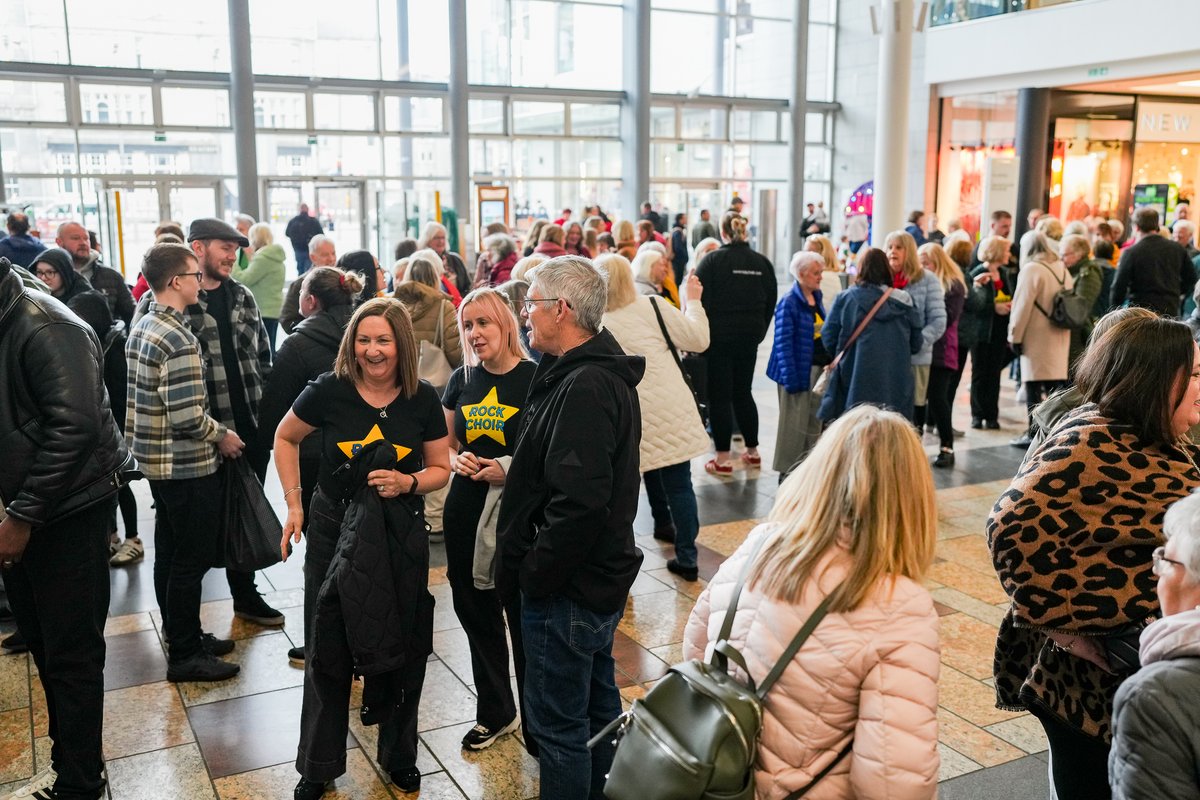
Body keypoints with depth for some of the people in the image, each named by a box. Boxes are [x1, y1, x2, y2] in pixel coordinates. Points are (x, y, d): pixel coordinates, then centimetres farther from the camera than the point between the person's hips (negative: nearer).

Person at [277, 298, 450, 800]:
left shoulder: (423, 400, -8)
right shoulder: (329, 391, -11)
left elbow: (440, 469, 2)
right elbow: (285, 438, 5)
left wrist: (408, 482, -18)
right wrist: (294, 504, 0)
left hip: (400, 535, 1)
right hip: (334, 532, -1)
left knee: (402, 650, 11)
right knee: (327, 651, 9)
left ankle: (399, 756, 35)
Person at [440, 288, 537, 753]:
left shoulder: (535, 379, -10)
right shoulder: (462, 380, 7)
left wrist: (512, 469, -21)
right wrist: (458, 461, -4)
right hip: (465, 514, 6)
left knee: (525, 620, 2)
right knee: (478, 615, 16)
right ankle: (495, 713, 36)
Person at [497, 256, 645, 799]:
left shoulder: (584, 388, -24)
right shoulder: (601, 374, 9)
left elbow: (578, 504, -30)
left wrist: (533, 574, -20)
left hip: (567, 589, -10)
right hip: (599, 575, 11)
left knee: (558, 724, 4)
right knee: (598, 706, 23)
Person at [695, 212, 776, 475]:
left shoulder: (712, 260, -9)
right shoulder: (762, 263, 5)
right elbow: (770, 302, 9)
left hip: (718, 336, -5)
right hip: (749, 337, 5)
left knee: (719, 396, 1)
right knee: (742, 392, 17)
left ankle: (723, 459, 2)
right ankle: (752, 451, 24)